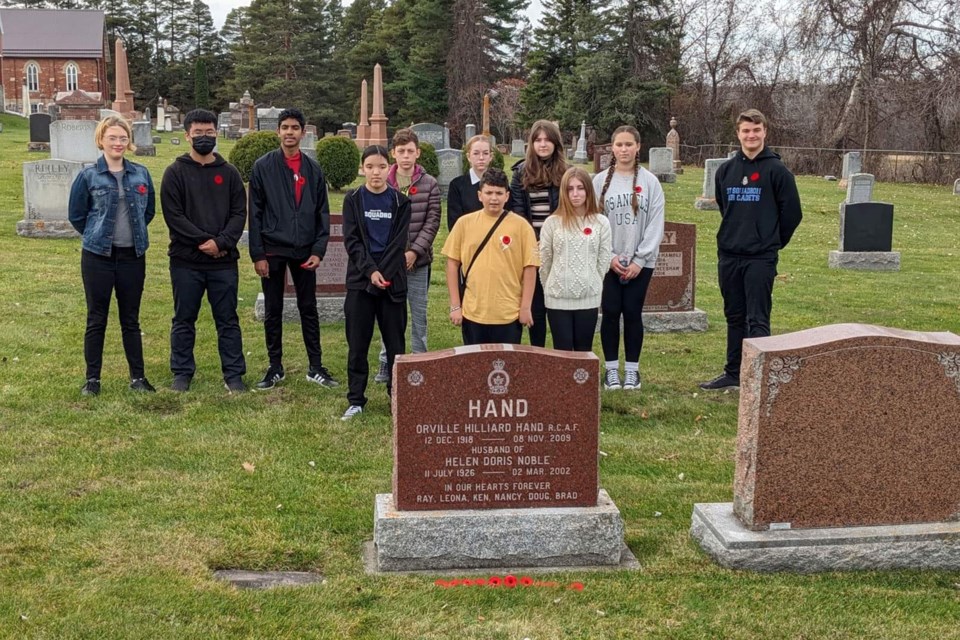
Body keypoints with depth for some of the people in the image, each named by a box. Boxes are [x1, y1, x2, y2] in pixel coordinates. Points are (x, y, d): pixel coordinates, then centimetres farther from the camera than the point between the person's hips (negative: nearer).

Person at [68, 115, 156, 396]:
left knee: (131, 319, 9)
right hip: (98, 256, -2)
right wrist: (97, 235, 7)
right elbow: (76, 214, 4)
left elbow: (149, 211, 15)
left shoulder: (141, 174, 3)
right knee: (97, 319, 5)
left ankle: (137, 376, 16)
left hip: (132, 256, 2)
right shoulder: (88, 176, -5)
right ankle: (92, 378, 14)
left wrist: (134, 233, 12)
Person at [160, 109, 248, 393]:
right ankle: (182, 373, 19)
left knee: (228, 320, 6)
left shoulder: (229, 173, 7)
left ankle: (234, 374, 14)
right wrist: (204, 241, -15)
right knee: (184, 320, 8)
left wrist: (221, 243, -14)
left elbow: (239, 213, 2)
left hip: (224, 261, 1)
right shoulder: (175, 173, 1)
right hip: (186, 261, -1)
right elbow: (173, 215, -7)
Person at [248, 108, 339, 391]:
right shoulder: (263, 167, -1)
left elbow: (323, 213, 6)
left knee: (309, 309, 7)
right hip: (273, 250, -2)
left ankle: (316, 367, 15)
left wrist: (318, 250, -4)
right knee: (272, 311, 7)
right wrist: (257, 255, -8)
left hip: (304, 251, 2)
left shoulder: (313, 169, 5)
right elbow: (255, 213, -3)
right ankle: (275, 368, 17)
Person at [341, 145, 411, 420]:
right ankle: (356, 400, 9)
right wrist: (370, 271, -14)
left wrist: (383, 274, -13)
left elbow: (398, 243, -2)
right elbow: (351, 240, -3)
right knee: (357, 343, 2)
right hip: (360, 279, 0)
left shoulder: (400, 202, 4)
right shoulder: (353, 200, 4)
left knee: (395, 341, 3)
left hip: (393, 280, 0)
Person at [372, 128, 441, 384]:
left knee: (419, 313, 8)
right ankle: (386, 361, 19)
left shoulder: (429, 185, -1)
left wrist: (414, 251, -13)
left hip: (419, 260, 0)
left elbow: (432, 222, -4)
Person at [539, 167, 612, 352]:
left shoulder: (601, 222, -1)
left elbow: (603, 260, 4)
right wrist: (552, 288, 10)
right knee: (562, 351, 4)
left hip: (588, 298, 1)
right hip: (558, 298, -1)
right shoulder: (552, 222, -3)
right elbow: (544, 261, 4)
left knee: (584, 350, 10)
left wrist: (592, 286, 7)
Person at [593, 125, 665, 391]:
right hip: (608, 261, 0)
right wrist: (609, 256, -8)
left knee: (633, 313, 2)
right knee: (611, 313, 2)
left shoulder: (650, 182, 0)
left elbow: (655, 224, -2)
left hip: (641, 261, 0)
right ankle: (611, 369, 12)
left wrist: (640, 259, -8)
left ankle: (632, 369, 13)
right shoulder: (600, 181, 1)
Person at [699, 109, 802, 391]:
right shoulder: (726, 170, 9)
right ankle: (733, 373, 22)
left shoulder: (776, 170, -6)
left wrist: (772, 243, 5)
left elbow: (792, 212, -3)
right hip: (728, 256, 5)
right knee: (734, 317, 13)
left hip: (760, 259, -5)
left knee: (757, 320, -6)